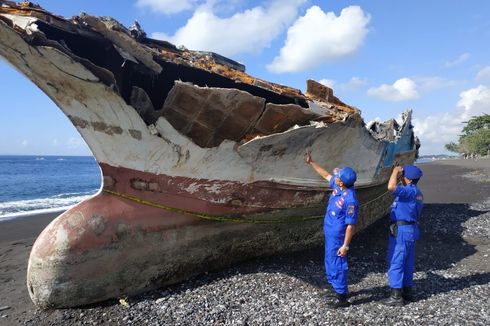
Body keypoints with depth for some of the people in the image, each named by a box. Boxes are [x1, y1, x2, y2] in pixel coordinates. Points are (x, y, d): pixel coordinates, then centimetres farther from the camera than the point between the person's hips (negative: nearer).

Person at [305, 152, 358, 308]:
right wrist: (311, 163, 14)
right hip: (330, 234, 9)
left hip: (337, 237, -9)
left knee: (337, 266, 3)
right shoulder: (338, 186, -4)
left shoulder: (350, 200, -27)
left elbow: (350, 225, -23)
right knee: (331, 263, 21)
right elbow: (326, 175, 15)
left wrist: (345, 246, -19)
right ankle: (339, 289, 38)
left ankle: (342, 298, 18)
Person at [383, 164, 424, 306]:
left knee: (395, 263, -3)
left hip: (401, 231, -10)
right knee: (407, 263, 16)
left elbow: (391, 187, -36)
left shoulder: (410, 191, -19)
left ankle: (396, 296, 3)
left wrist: (395, 171, -21)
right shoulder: (416, 193, 14)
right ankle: (407, 291, 26)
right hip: (410, 229, 10)